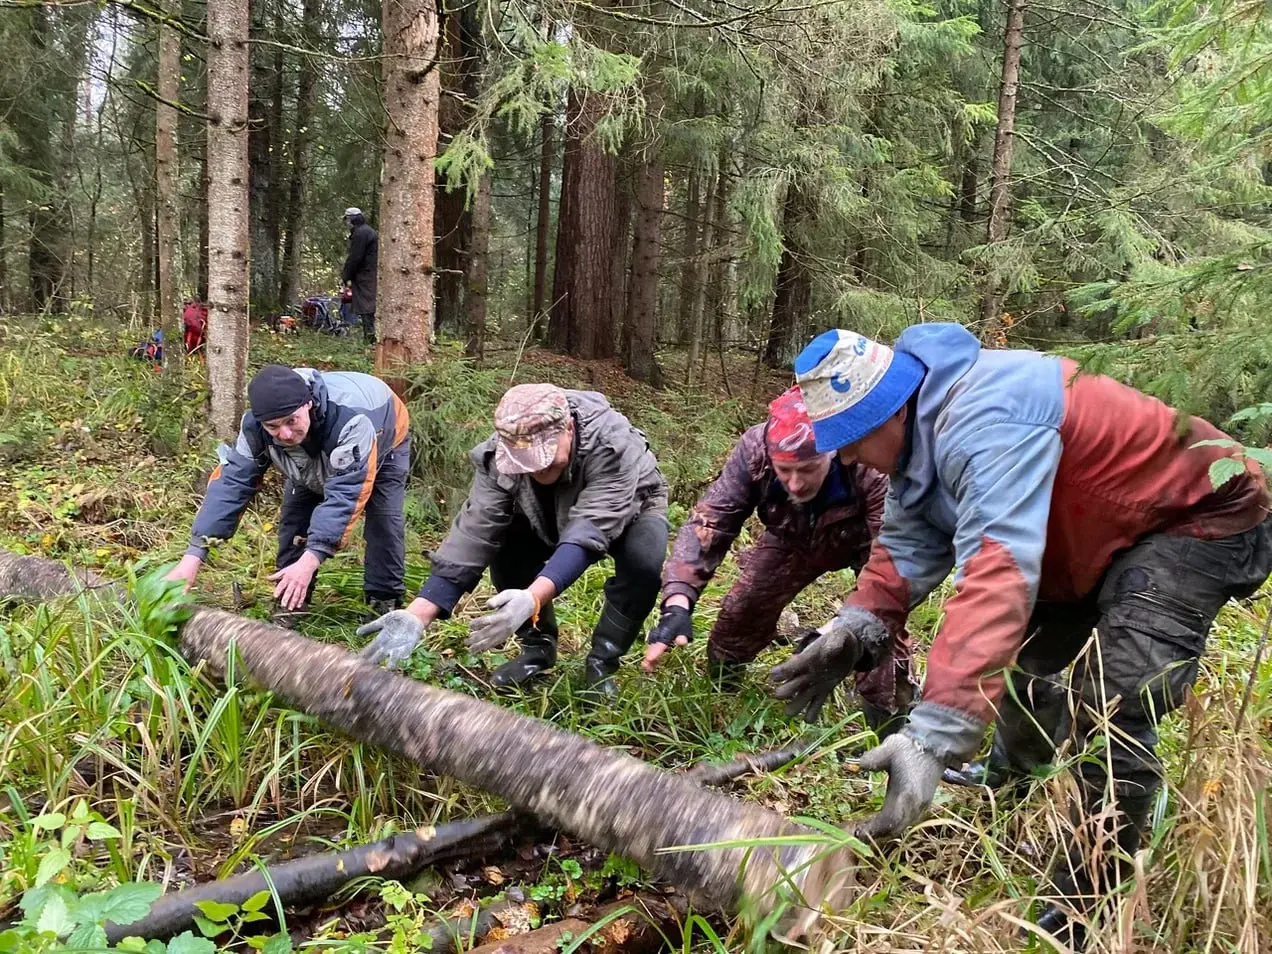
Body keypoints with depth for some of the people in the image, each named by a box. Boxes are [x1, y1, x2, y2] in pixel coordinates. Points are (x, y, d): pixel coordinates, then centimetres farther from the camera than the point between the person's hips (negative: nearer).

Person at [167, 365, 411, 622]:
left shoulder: (350, 419, -50)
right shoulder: (254, 426, -34)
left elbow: (345, 495, -51)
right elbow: (231, 482, -32)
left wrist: (310, 560, -60)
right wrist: (194, 555, -40)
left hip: (383, 444, -4)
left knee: (384, 517, -16)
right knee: (294, 516, -7)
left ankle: (385, 600, 2)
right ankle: (291, 601, 8)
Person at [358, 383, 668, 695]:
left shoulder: (614, 445, -42)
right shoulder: (500, 456, -29)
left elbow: (588, 531, -50)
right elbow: (474, 533, -35)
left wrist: (532, 599, -66)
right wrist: (418, 614, -46)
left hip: (630, 512, -3)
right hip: (553, 517, 4)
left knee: (642, 561, -35)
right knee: (503, 546, -23)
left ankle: (602, 661, -12)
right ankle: (537, 645, 0)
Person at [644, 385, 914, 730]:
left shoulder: (871, 463, -42)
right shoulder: (754, 451, -34)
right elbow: (707, 522, -34)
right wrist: (677, 602, -49)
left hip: (862, 539, -2)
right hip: (794, 537, 2)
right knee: (741, 610, -5)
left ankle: (891, 719, 4)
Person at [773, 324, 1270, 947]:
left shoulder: (985, 420, -38)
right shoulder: (919, 432, -7)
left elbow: (995, 577, -48)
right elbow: (909, 544, -9)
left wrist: (933, 737, -54)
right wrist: (855, 627, -27)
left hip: (1194, 515, -10)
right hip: (1101, 538, 10)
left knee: (1113, 705, -22)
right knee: (1016, 660, 19)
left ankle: (1078, 923, -7)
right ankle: (1014, 780, 48)